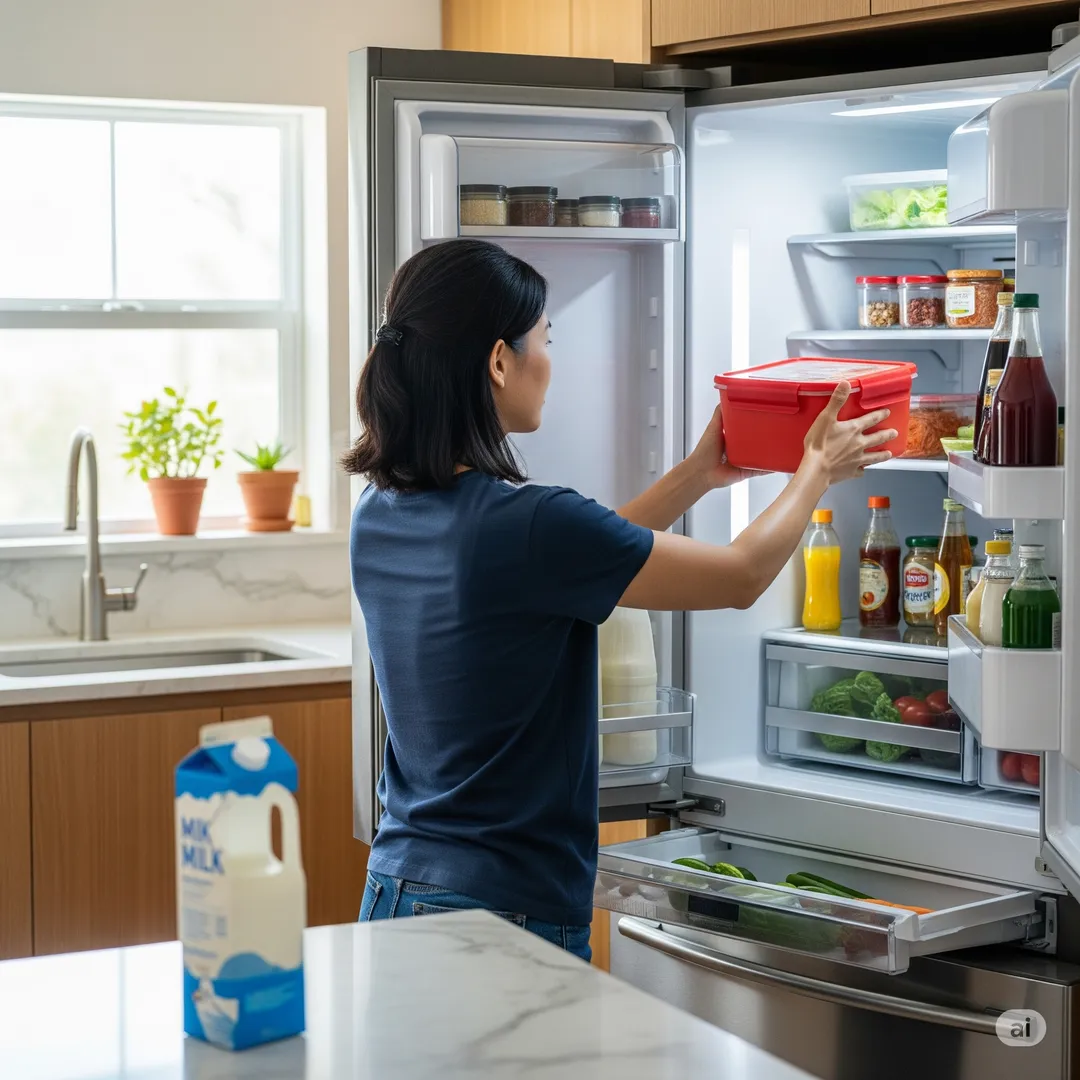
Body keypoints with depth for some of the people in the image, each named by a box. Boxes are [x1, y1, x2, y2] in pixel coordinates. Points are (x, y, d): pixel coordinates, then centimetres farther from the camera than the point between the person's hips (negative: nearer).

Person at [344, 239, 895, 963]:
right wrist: (819, 468, 9)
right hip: (503, 914, -8)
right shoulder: (522, 524, -21)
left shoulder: (382, 517, 3)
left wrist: (698, 476, 23)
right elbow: (743, 576, -8)